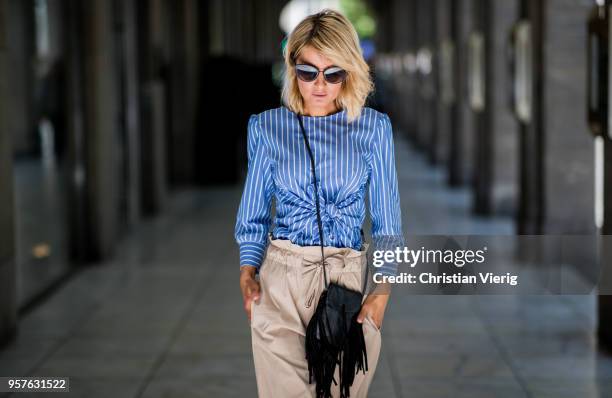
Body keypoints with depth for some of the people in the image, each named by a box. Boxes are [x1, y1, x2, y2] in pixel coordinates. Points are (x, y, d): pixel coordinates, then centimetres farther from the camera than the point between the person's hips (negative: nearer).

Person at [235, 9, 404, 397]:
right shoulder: (267, 127, 4)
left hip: (345, 276, 0)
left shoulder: (373, 128, 2)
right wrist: (248, 273, -3)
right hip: (279, 276, 0)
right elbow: (254, 213, 10)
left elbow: (387, 220, 4)